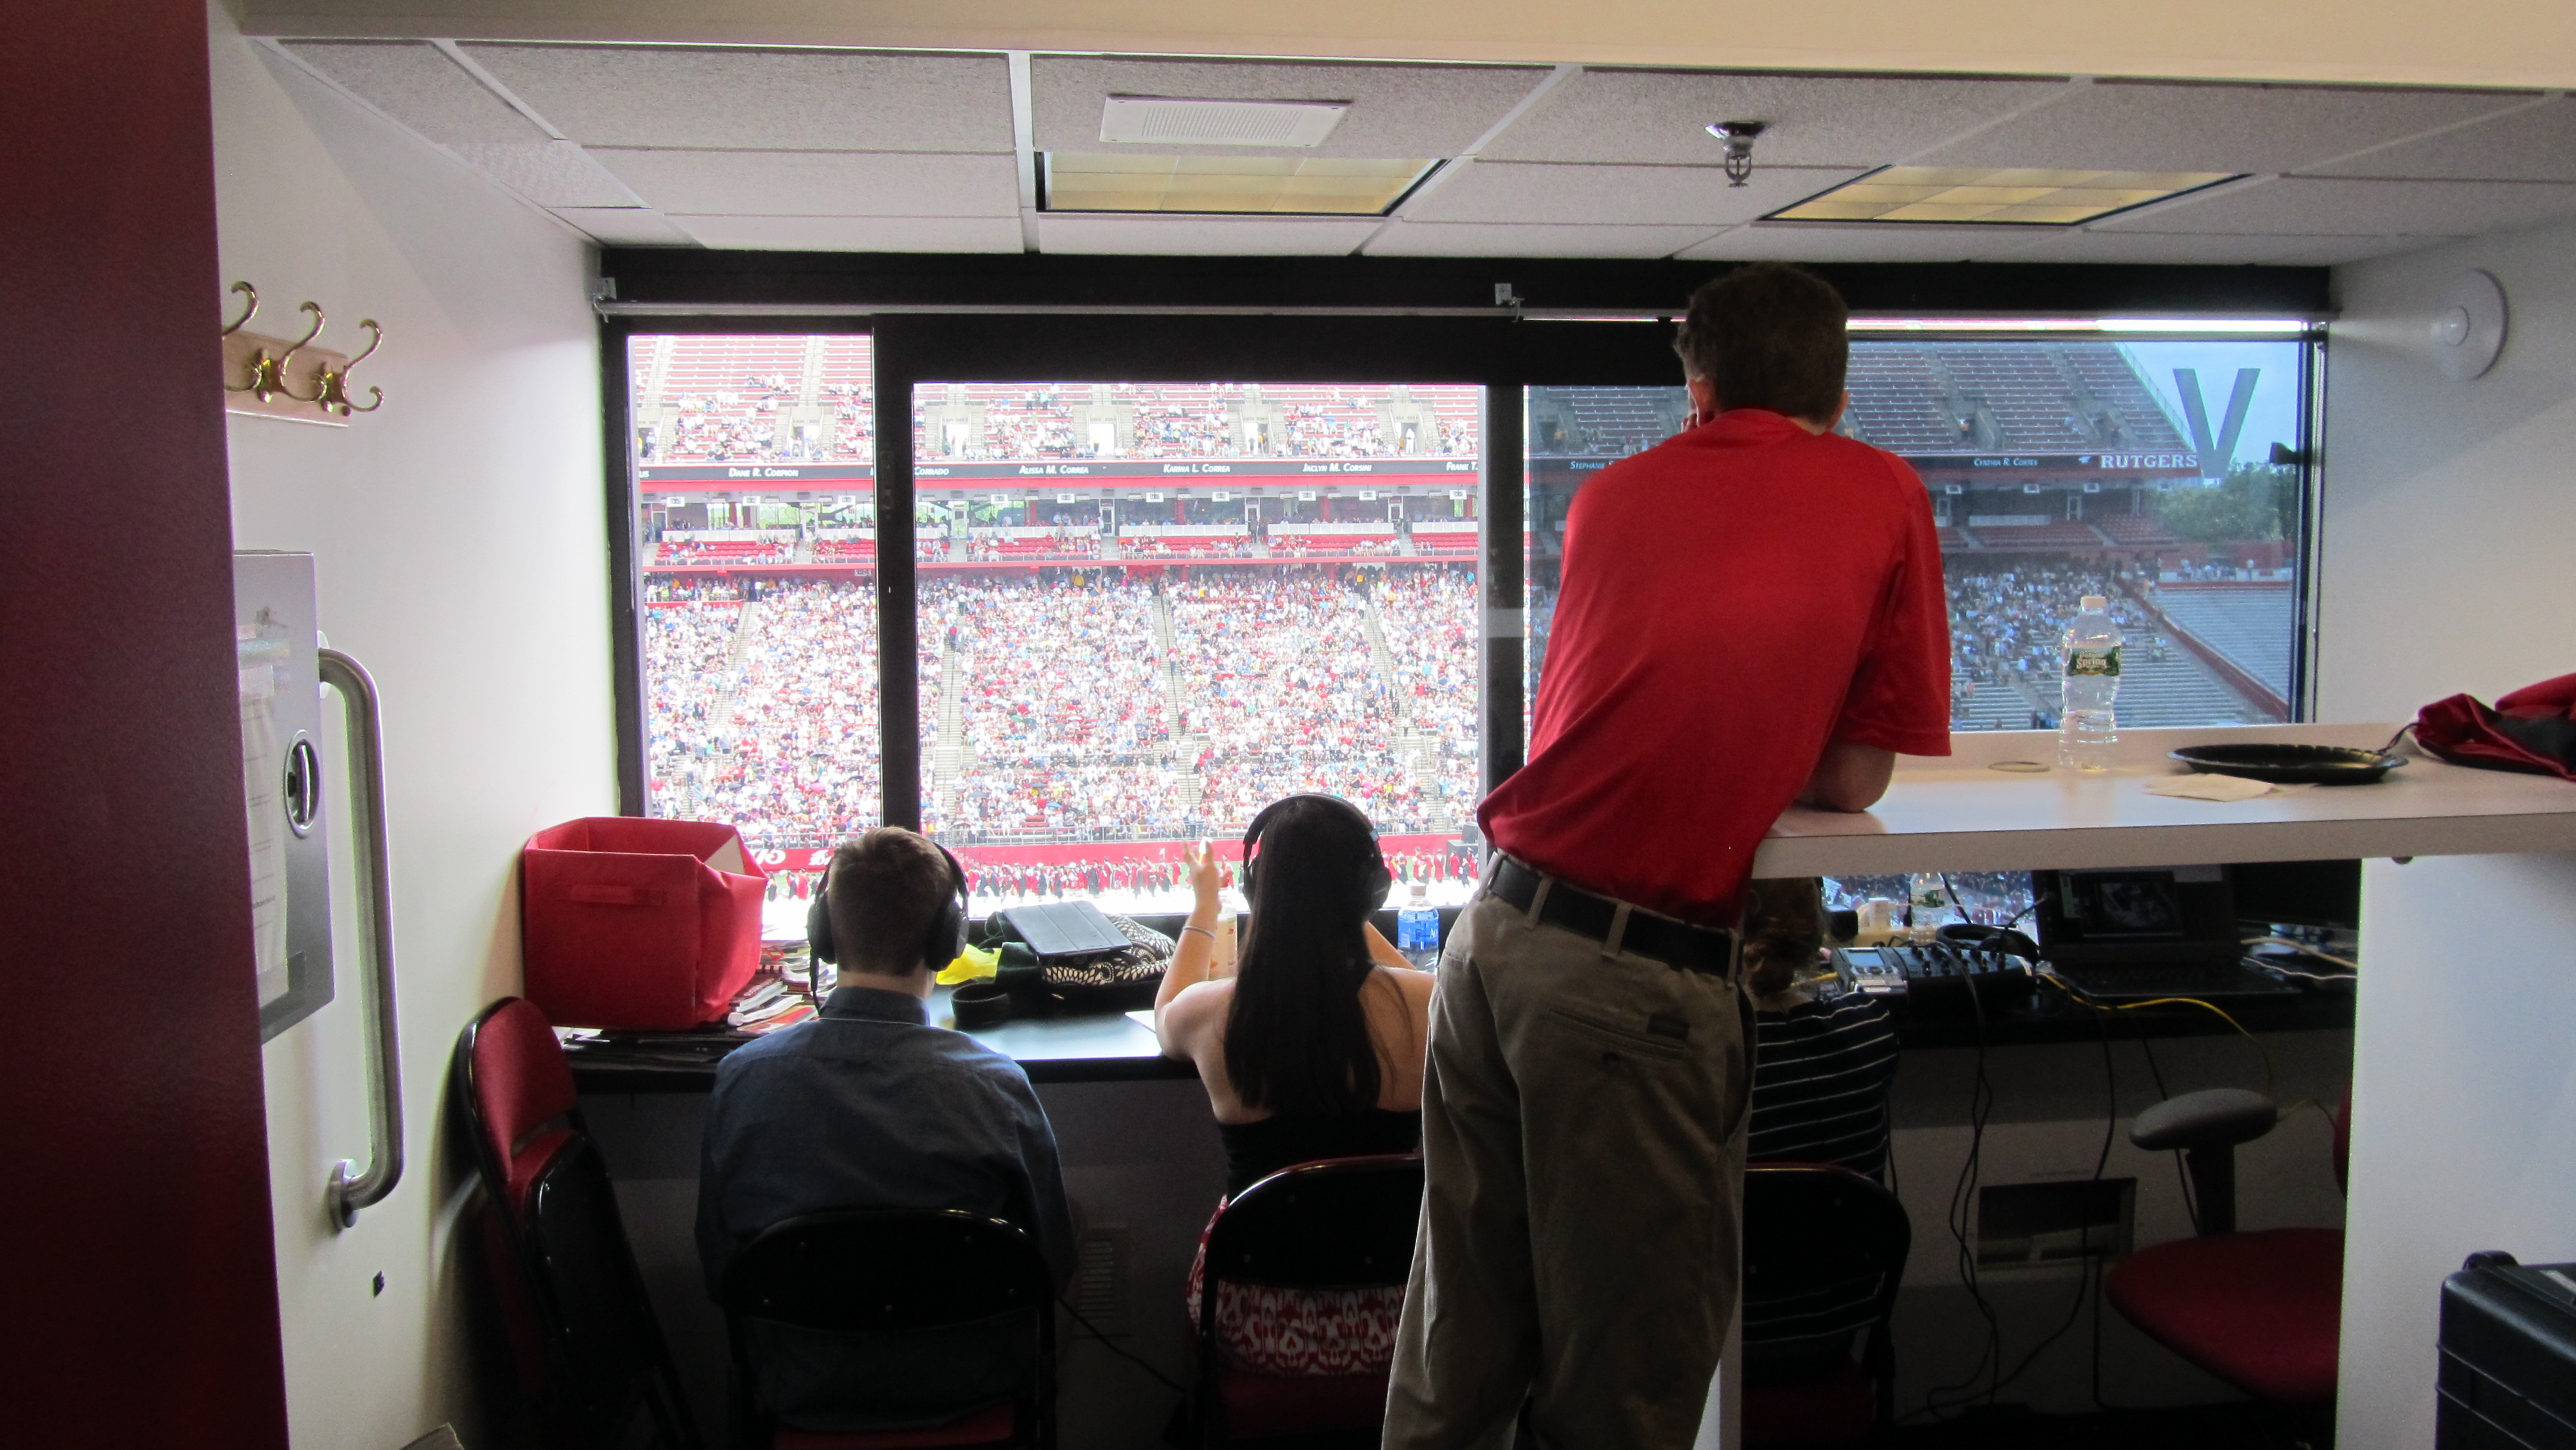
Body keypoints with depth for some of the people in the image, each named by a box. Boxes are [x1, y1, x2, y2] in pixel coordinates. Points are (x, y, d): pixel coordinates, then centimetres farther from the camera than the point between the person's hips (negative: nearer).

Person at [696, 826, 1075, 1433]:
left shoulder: (741, 1079, -19)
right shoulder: (996, 1086, -23)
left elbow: (718, 1273, -6)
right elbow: (1053, 1265, -10)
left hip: (801, 1391, 2)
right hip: (965, 1389, -1)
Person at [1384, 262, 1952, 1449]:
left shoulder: (1611, 495, 15)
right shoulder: (1882, 494, 4)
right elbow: (1857, 780, 4)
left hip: (1499, 929, 5)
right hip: (1644, 978, -4)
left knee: (1459, 1328, 18)